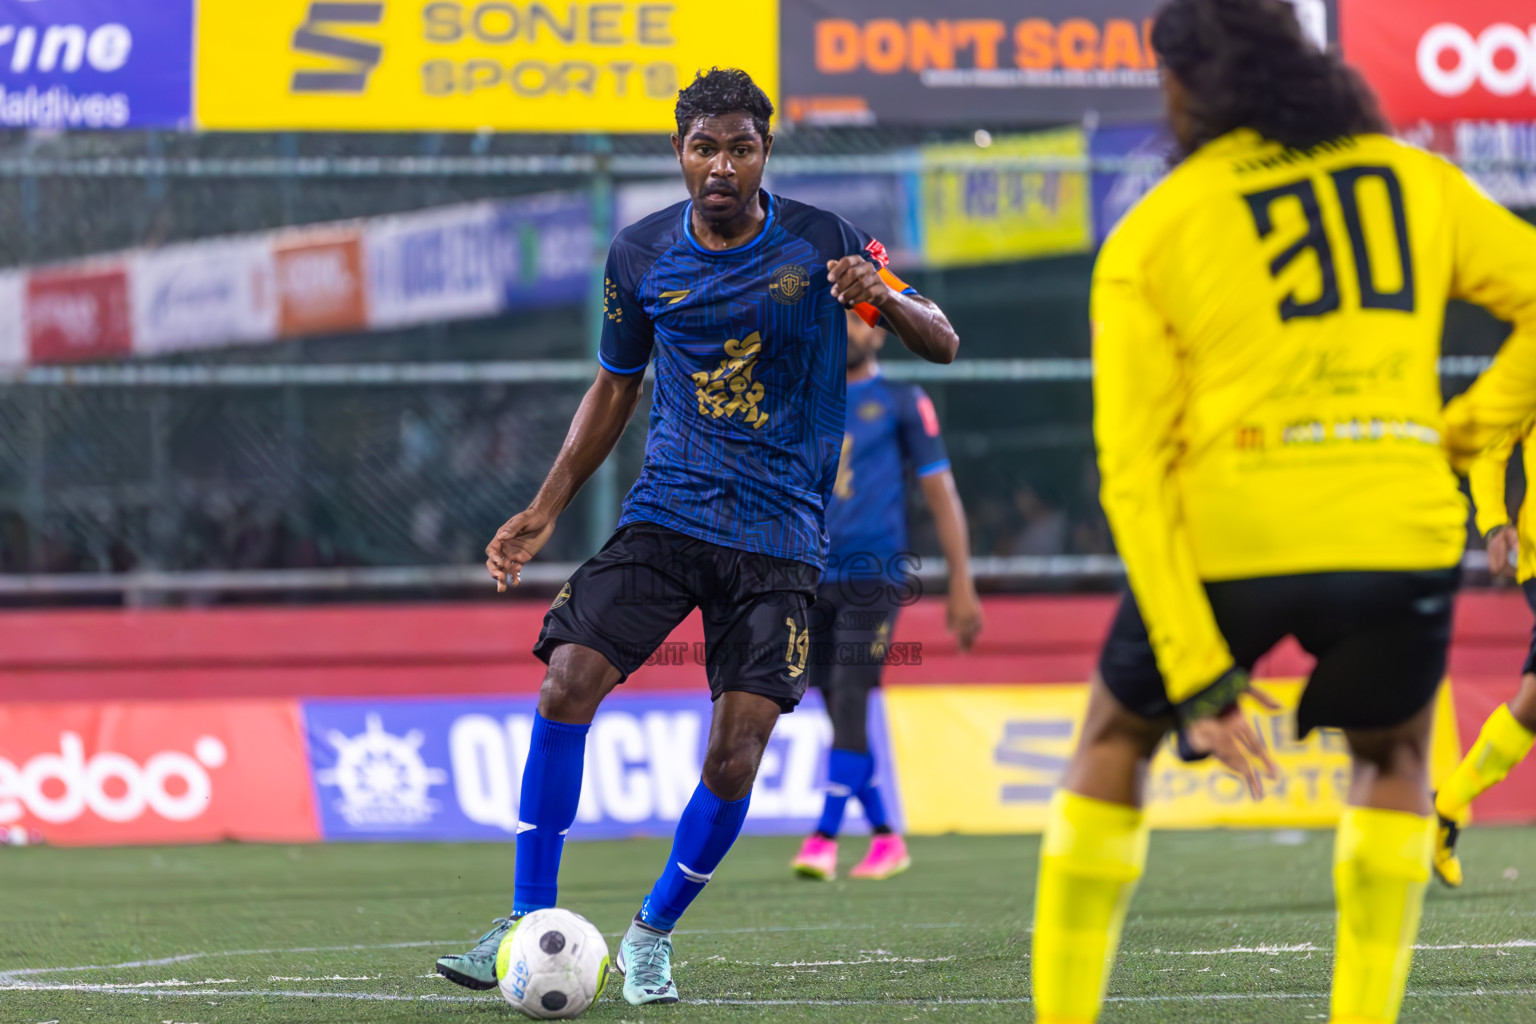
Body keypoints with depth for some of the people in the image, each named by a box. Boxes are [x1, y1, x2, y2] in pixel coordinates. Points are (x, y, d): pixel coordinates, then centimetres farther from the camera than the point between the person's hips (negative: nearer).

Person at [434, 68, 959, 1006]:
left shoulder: (822, 243, -4)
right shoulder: (641, 256, 3)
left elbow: (942, 346, -1)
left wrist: (885, 298, -24)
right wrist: (547, 509, 8)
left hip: (780, 534, -2)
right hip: (666, 513, 2)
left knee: (737, 749, -12)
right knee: (568, 683, -17)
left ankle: (654, 935, 11)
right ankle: (528, 925, -7)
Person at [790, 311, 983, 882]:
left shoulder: (902, 403, 3)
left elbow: (941, 495, 2)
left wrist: (962, 586, -2)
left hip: (874, 575, -5)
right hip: (814, 576, 5)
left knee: (850, 705, -15)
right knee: (838, 714, 5)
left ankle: (825, 837, -19)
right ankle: (885, 839, 16)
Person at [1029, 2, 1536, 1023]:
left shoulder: (1149, 236, 7)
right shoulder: (1418, 182, 13)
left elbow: (1134, 469, 0)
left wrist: (1196, 673, -2)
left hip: (1229, 538, -1)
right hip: (1401, 541, 1)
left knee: (1115, 740, 24)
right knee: (1393, 756, 28)